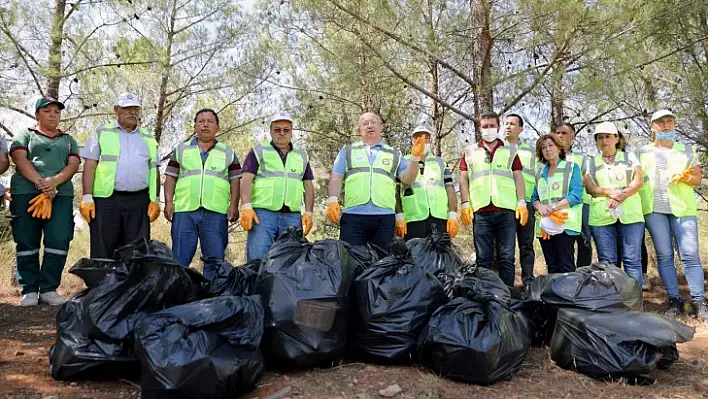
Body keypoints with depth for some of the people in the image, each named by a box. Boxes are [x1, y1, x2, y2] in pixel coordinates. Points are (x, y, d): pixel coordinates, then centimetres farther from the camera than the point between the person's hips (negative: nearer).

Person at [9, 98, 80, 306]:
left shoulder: (68, 140, 22)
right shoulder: (25, 135, 16)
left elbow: (73, 164, 7)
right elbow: (20, 160, 0)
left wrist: (54, 181, -12)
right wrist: (40, 183, -15)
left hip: (61, 194, 2)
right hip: (26, 193, -1)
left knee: (59, 241, -9)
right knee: (27, 242, -1)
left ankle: (48, 289, -1)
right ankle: (29, 290, 5)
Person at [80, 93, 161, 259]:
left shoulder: (148, 138, 17)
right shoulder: (102, 133, 9)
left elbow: (154, 170, 15)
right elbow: (90, 165, 3)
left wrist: (154, 200, 5)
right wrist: (87, 197, -7)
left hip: (139, 201, 2)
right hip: (107, 200, -2)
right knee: (103, 253, 0)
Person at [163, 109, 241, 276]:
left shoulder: (228, 153, 15)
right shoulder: (181, 149, 17)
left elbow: (235, 180, 9)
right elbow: (170, 177, 13)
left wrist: (234, 205, -3)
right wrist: (168, 201, 1)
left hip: (216, 213, 0)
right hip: (184, 211, 1)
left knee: (215, 259, 0)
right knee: (179, 258, 1)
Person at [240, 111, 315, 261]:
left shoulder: (302, 155, 21)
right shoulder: (258, 151, 11)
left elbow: (308, 186, 19)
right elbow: (247, 179, 1)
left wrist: (308, 212, 6)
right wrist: (246, 206, -13)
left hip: (292, 216, 3)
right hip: (262, 214, -3)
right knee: (258, 261, -11)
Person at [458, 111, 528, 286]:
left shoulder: (509, 151, 16)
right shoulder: (470, 151, 15)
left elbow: (518, 177, 10)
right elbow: (463, 179, 10)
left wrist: (522, 202, 0)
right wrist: (465, 204, -1)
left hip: (506, 209, 0)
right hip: (481, 211, 0)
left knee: (507, 257, 1)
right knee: (483, 258, 3)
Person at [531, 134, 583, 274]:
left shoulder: (571, 167, 6)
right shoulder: (540, 172, 20)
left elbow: (576, 195, -6)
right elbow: (534, 197, 16)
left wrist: (553, 207, -14)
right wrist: (539, 206, -7)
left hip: (565, 223, -5)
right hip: (545, 224, 5)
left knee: (566, 266, -9)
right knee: (551, 267, 7)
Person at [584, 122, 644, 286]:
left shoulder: (629, 157, 16)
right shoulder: (592, 163, 17)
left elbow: (638, 181, 2)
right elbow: (590, 187, 4)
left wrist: (621, 196, -14)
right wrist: (610, 192, -13)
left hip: (630, 214, -1)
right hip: (601, 216, 1)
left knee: (632, 260, -5)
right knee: (607, 262, 0)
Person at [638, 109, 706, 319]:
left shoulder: (687, 150, 13)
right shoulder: (643, 152, 12)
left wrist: (685, 177, -11)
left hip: (683, 207, 0)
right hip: (654, 208, 0)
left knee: (690, 255, -7)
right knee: (664, 256, 0)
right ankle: (674, 301, 6)